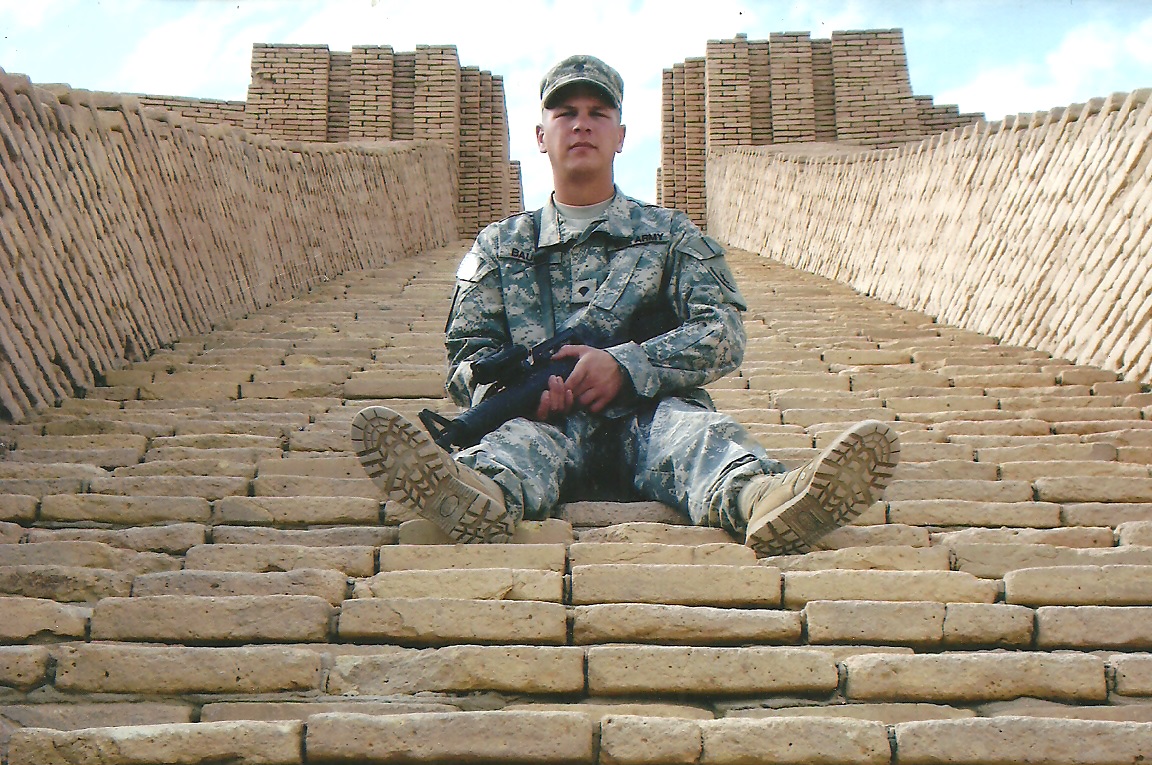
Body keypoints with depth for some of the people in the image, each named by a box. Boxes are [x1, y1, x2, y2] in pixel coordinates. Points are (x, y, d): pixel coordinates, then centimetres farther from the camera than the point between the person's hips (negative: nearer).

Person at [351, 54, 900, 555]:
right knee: (524, 433, -35)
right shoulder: (500, 245, 23)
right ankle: (482, 496, -69)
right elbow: (467, 355, 14)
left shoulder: (669, 233, 21)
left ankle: (759, 499, -67)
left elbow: (722, 333, 6)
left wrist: (626, 366, -12)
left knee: (692, 426, -35)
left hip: (651, 410, 0)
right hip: (550, 416, 0)